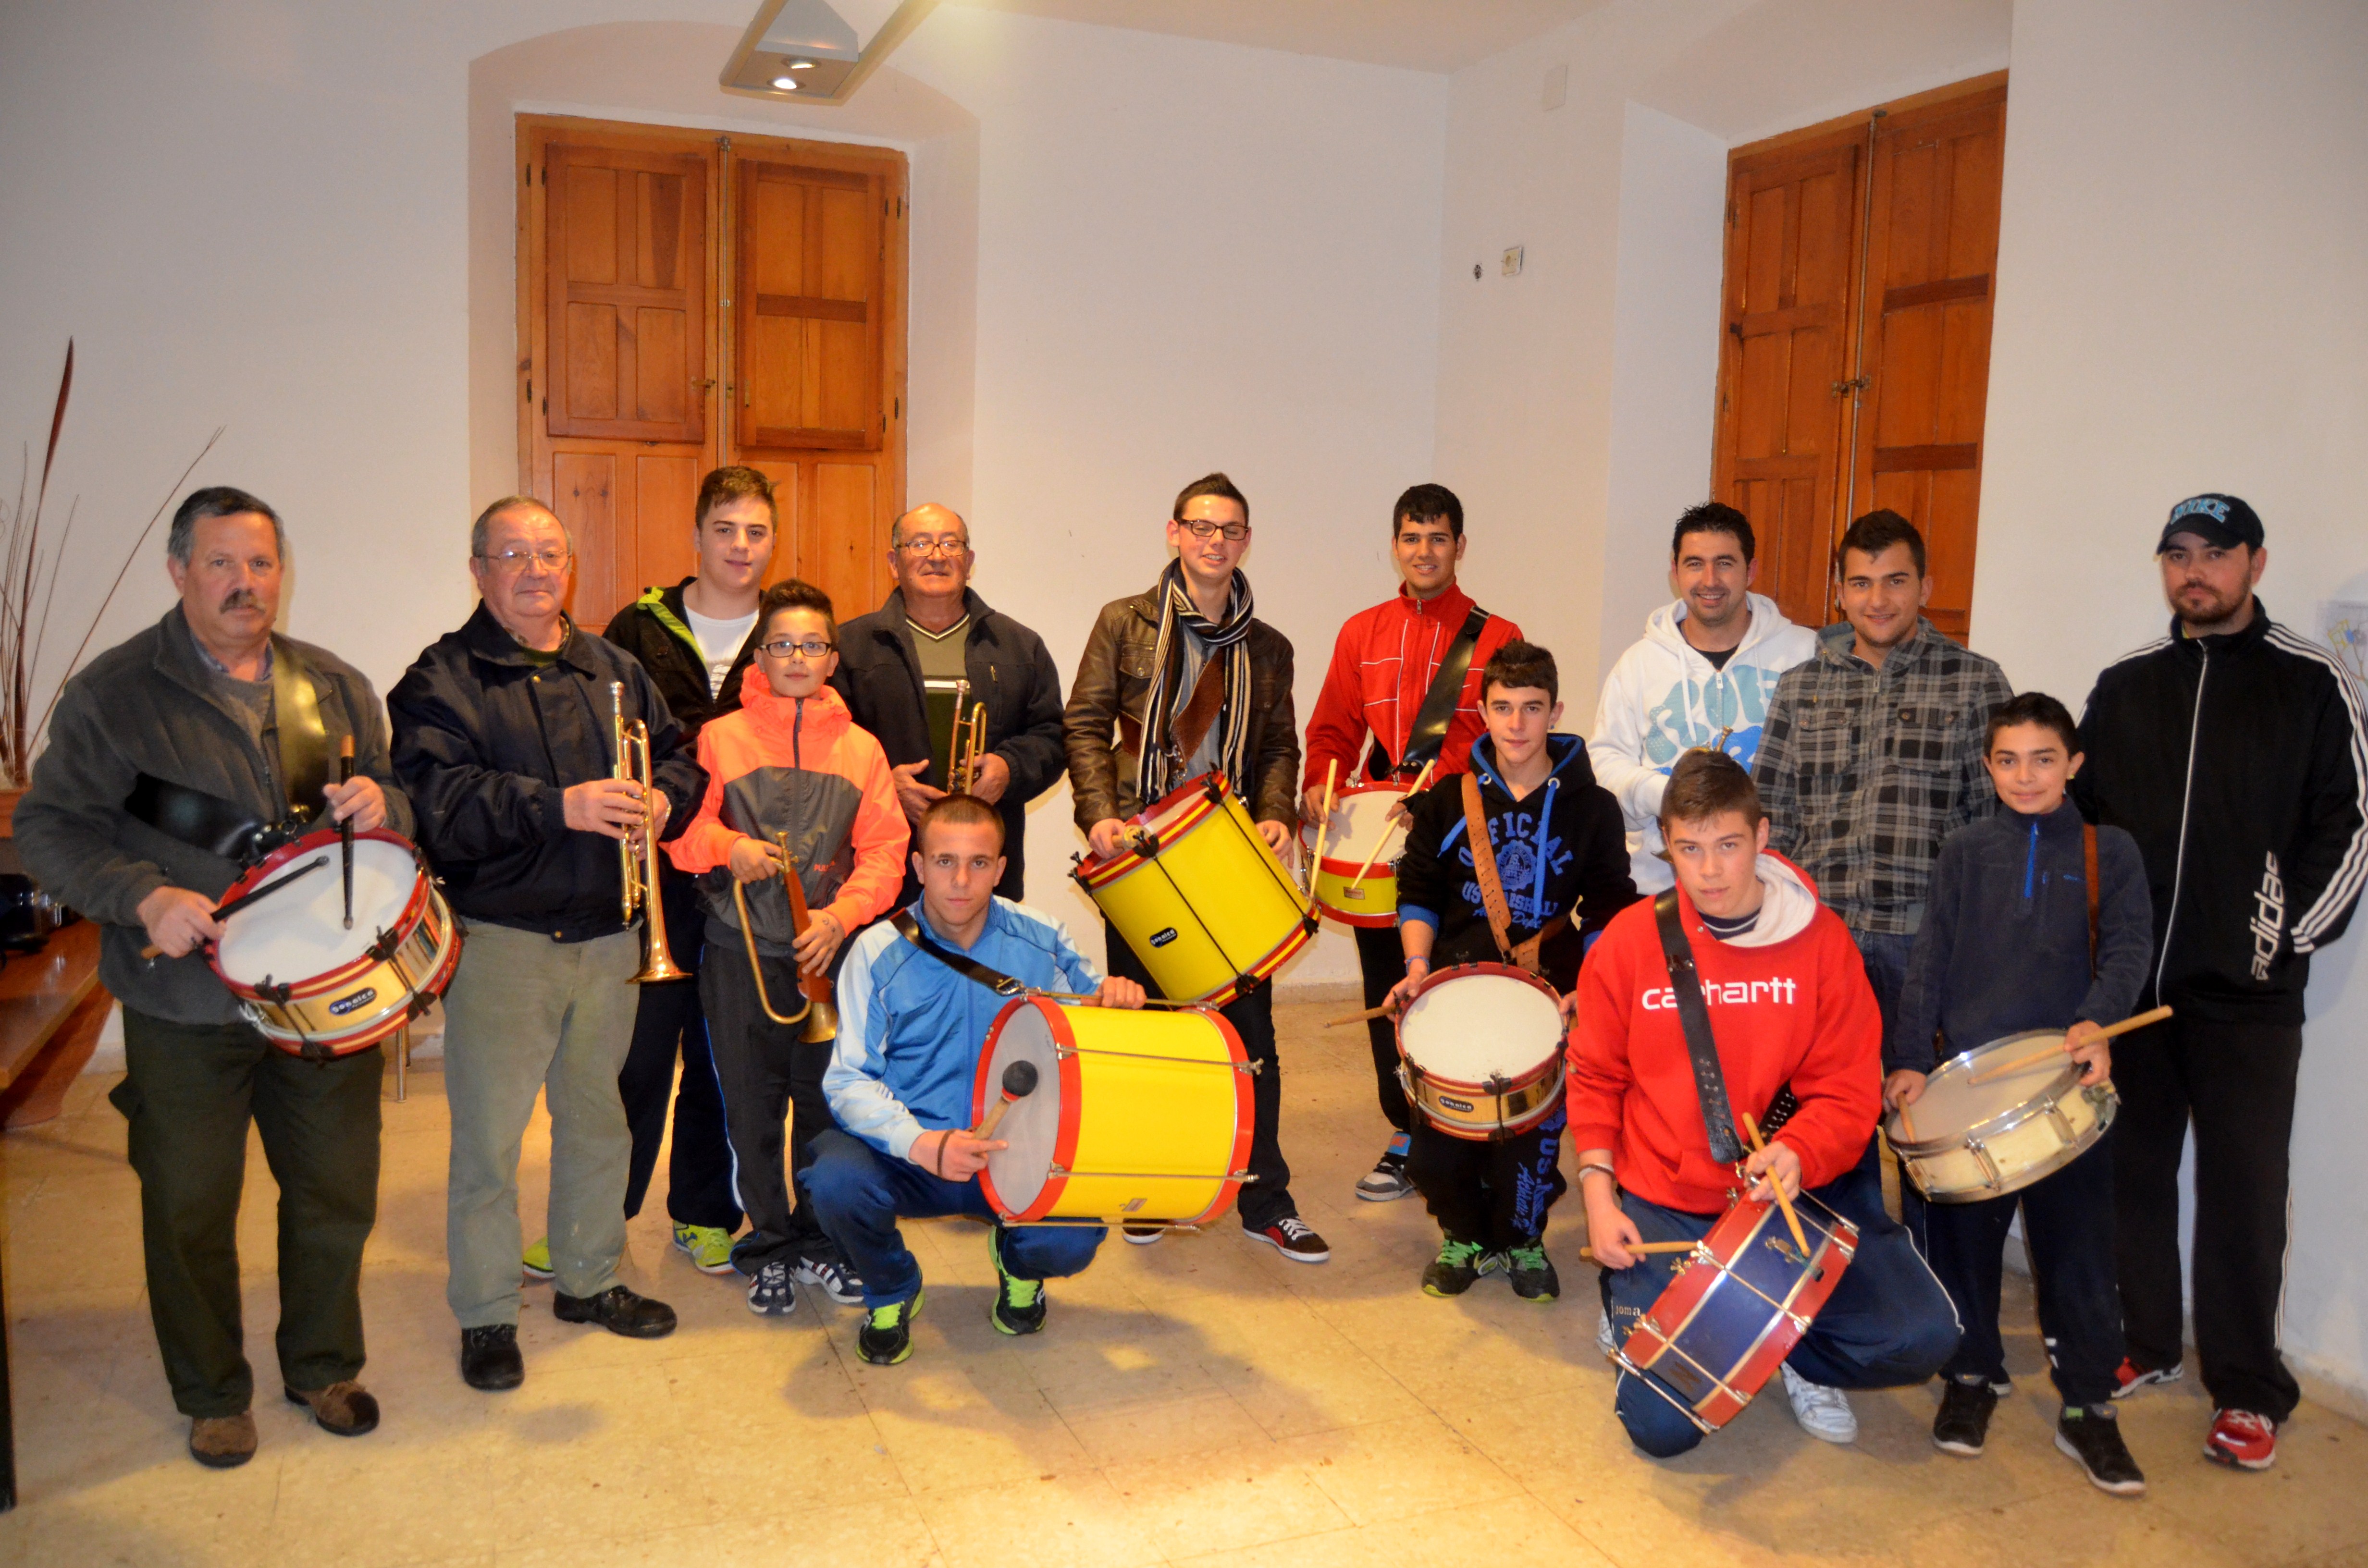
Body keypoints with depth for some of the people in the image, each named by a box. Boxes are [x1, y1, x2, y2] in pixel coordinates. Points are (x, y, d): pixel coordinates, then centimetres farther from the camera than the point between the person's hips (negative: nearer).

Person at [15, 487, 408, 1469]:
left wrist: (378, 803, -10)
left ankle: (324, 1367, 35)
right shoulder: (113, 693, -5)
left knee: (337, 1192, 13)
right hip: (187, 1007, -3)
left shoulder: (336, 687, 6)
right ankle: (212, 1395, 31)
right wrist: (143, 896, -21)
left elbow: (401, 805, 14)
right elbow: (50, 828, -4)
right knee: (191, 1207, 10)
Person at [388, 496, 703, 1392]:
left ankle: (589, 1278, 34)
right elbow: (440, 803, -18)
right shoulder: (441, 680, -5)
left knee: (598, 1118, 17)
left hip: (608, 939, 5)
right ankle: (486, 1317, 18)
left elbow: (677, 753, 13)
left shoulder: (614, 670, 13)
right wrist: (560, 807, -28)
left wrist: (663, 798, -10)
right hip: (500, 940, -5)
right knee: (488, 1139, 2)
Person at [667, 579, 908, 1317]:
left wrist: (841, 915, -12)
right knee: (754, 1108, 7)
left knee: (826, 1106, 8)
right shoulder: (720, 738, 1)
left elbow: (884, 849, 2)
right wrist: (728, 846, -18)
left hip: (829, 952, 1)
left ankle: (818, 1244, 25)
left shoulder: (862, 749, 6)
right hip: (740, 954, -1)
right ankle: (767, 1249, 23)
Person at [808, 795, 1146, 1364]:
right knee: (837, 1182, -32)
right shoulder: (878, 953, -6)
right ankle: (891, 1290, 4)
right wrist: (921, 1144, -29)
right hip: (908, 1155, -1)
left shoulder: (1041, 938, 1)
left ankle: (1020, 1263, 14)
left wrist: (1113, 996, -10)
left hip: (1021, 1158, 1)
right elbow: (849, 1081, -11)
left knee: (1077, 1235, -28)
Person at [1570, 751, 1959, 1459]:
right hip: (1663, 1208, -1)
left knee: (1922, 1337, -19)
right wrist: (1598, 1192, -5)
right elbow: (1595, 1076, 5)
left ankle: (1793, 1350, 14)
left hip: (1794, 1196, 1)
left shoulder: (1820, 939, -4)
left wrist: (1798, 1153, -26)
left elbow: (1848, 1091, -5)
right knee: (1662, 1426, -9)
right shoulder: (1630, 940, -4)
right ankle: (1629, 1294, 23)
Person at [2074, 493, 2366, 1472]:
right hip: (2132, 982, 4)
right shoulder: (2124, 687, 9)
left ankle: (2248, 1393, 15)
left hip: (2250, 996, -3)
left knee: (2243, 1189, 2)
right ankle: (2144, 1347, 27)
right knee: (2132, 1172, 11)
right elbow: (2074, 811, 13)